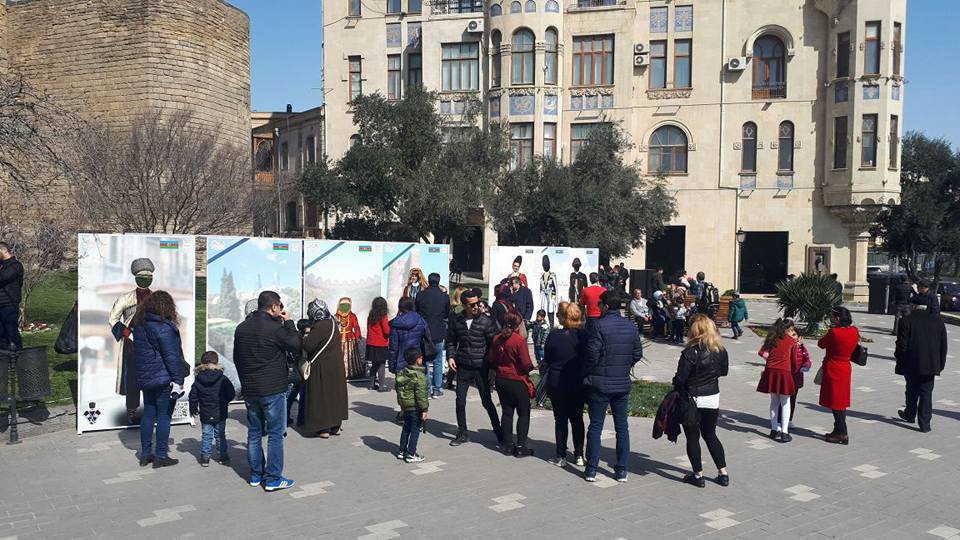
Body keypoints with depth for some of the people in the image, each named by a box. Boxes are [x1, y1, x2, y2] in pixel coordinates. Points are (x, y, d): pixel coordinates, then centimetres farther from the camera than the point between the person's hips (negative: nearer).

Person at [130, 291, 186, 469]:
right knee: (164, 415, 0)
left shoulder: (139, 324, 8)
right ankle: (161, 456, 4)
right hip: (164, 378, -8)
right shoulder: (164, 327, -17)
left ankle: (145, 454, 21)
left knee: (148, 414, 14)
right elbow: (171, 356, -18)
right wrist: (178, 379, -15)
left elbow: (139, 351, 15)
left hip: (145, 377, 8)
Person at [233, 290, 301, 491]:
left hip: (249, 390, 7)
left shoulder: (241, 328, 7)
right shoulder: (275, 328, -17)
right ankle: (273, 479, 3)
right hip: (273, 390, -7)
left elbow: (236, 358, 16)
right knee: (275, 434, 1)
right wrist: (288, 322, -1)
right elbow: (297, 347, -9)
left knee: (254, 433, 14)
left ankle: (256, 475, 21)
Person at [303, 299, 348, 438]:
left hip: (322, 368, -8)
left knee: (321, 396, 2)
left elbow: (308, 345, -21)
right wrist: (310, 335, 13)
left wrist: (306, 336, -3)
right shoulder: (332, 322, 6)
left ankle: (324, 428, 6)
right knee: (335, 393, 15)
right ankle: (336, 425, 22)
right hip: (336, 366, 8)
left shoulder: (319, 327, -20)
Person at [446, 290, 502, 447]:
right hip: (463, 368, 3)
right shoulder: (457, 321, 3)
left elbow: (493, 344, -4)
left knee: (487, 401, 3)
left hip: (481, 368, -3)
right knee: (460, 401, 6)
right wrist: (451, 356, 1)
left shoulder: (486, 321, -6)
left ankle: (499, 433, 17)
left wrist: (491, 364, -9)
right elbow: (451, 341, 15)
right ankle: (462, 433, 22)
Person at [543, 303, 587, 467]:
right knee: (577, 418, 14)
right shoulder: (584, 336, -8)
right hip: (579, 384, 2)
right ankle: (579, 455, 18)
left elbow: (546, 360, -3)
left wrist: (544, 374, 14)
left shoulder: (554, 335, -13)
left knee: (560, 419, 8)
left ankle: (561, 456, 11)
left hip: (557, 383, -2)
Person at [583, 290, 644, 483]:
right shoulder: (631, 327, 3)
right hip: (623, 384, 4)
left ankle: (591, 469, 9)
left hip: (600, 383, -4)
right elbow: (638, 354, 6)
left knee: (595, 426, 5)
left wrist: (588, 374, -2)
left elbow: (592, 354, -18)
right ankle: (622, 470, 14)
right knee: (622, 427, 11)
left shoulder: (598, 325, -14)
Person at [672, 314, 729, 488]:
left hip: (692, 399, -5)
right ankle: (723, 473, 21)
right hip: (713, 398, 5)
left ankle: (698, 475, 14)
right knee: (710, 435, 20)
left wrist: (676, 389, 1)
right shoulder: (720, 351, -4)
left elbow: (680, 378, -18)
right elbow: (723, 371, 12)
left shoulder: (690, 352, -20)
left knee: (692, 437, 9)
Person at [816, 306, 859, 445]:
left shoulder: (834, 332, -21)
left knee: (835, 402, 0)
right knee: (841, 401, 15)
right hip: (845, 368, 7)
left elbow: (821, 344, -8)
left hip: (832, 370, -7)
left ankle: (842, 434, 1)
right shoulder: (854, 332, -2)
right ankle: (838, 431, 24)